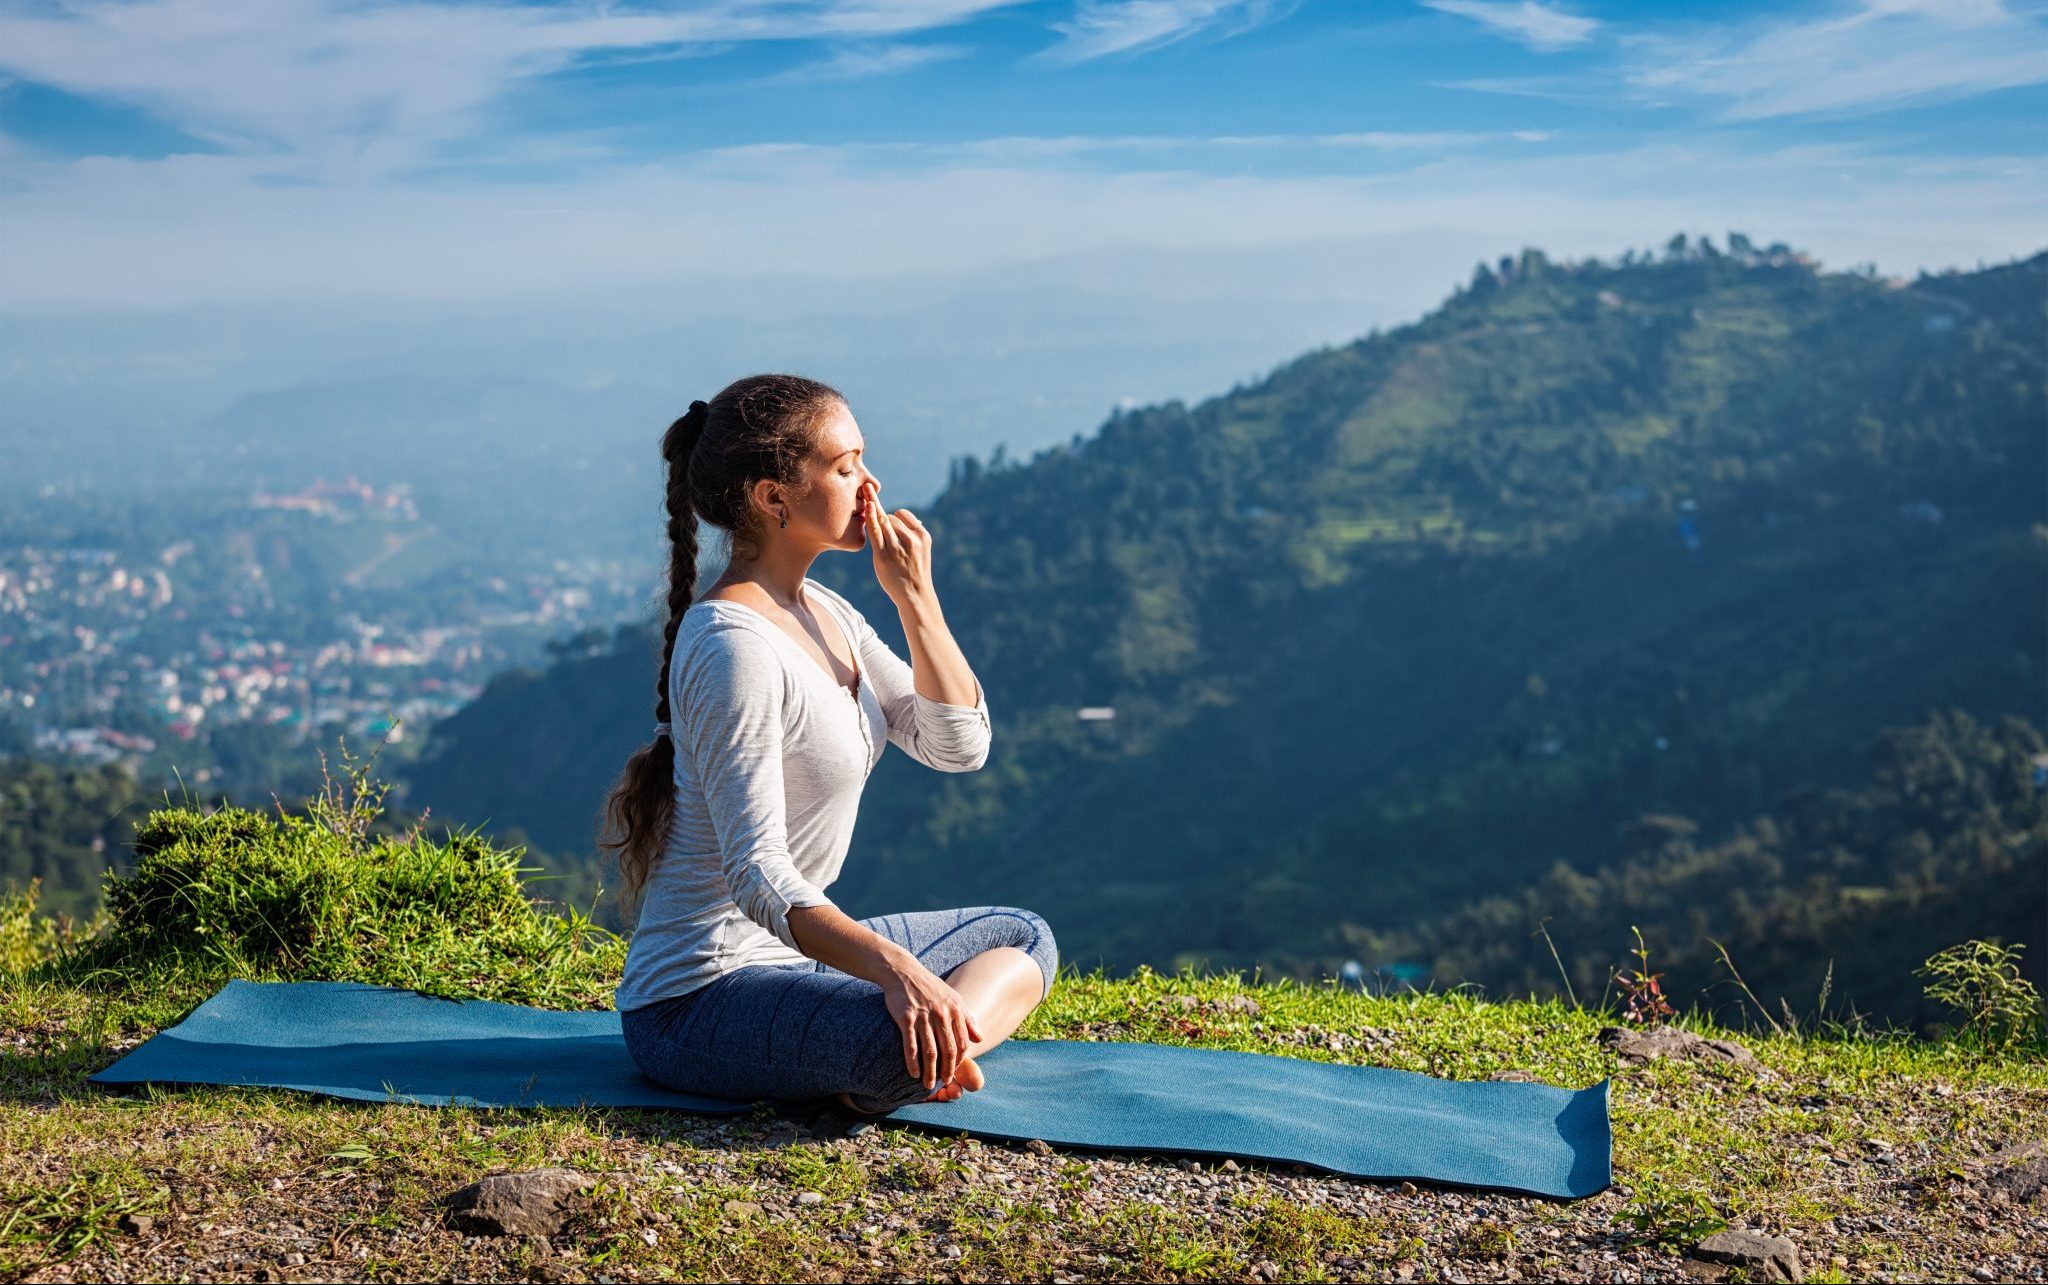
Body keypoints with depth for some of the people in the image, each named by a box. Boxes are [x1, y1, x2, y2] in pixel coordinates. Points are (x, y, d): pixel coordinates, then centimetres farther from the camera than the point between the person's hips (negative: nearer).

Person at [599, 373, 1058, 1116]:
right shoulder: (734, 645, -20)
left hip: (796, 955, 11)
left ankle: (937, 1048, -8)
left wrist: (915, 598, -4)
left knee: (1023, 939, 17)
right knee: (903, 1039, -38)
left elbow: (958, 746, 8)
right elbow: (757, 874, -27)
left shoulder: (825, 615, 9)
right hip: (698, 999, -11)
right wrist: (893, 967, -41)